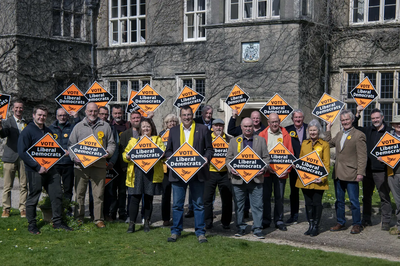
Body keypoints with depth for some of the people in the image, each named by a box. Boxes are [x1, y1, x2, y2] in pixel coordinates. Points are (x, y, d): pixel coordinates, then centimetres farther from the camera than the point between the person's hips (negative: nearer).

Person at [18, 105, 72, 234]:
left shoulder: (48, 131, 16)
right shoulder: (27, 131, -6)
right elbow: (22, 153, -13)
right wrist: (38, 167, -18)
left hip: (50, 169, 6)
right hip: (35, 170, -6)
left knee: (57, 195, 4)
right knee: (33, 198, 2)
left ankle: (57, 222, 14)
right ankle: (32, 225, 15)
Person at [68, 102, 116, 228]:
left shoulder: (105, 126, 12)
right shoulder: (79, 126, 11)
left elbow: (111, 143, 15)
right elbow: (71, 144, 10)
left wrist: (109, 152, -5)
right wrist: (74, 157, -7)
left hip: (99, 165, 0)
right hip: (81, 165, 0)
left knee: (99, 193, 0)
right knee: (79, 192, 5)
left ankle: (99, 219, 8)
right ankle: (78, 218, 16)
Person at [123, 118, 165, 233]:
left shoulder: (158, 140, 13)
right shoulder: (133, 140, 17)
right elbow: (125, 154, 13)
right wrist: (128, 156, -9)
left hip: (152, 173, 0)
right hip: (136, 173, 0)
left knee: (149, 198, 4)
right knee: (135, 198, -5)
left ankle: (147, 223, 16)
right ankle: (131, 224, 1)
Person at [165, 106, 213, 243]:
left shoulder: (203, 129, 5)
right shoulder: (173, 131, 11)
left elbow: (209, 148, 7)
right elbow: (168, 150, 15)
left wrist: (206, 157, -12)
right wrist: (170, 158, -5)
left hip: (197, 172, -1)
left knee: (198, 204, 5)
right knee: (177, 204, 6)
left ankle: (200, 232, 13)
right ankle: (175, 231, 17)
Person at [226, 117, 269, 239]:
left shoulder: (261, 140, 12)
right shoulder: (234, 141, 12)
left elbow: (266, 157, 10)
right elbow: (228, 158, 10)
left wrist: (263, 168, -8)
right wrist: (231, 169, -8)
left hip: (256, 178, -1)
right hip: (238, 178, 1)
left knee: (257, 205, -1)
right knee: (239, 205, 7)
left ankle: (257, 229, 7)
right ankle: (240, 228, 18)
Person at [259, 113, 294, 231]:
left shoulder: (285, 135, 4)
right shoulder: (262, 134, 3)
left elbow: (290, 153, 3)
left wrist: (287, 169, -8)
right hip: (266, 171, 0)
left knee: (279, 197, 6)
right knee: (265, 196, 5)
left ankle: (279, 221, 16)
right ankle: (266, 220, 16)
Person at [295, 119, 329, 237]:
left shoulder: (324, 144, 0)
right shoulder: (304, 143, 12)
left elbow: (326, 163, -2)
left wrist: (322, 177, -13)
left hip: (317, 180, -4)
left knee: (317, 203, 1)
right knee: (308, 203, 10)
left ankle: (316, 226, 12)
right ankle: (310, 226, 19)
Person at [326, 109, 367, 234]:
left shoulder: (359, 135, -8)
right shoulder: (340, 134, 14)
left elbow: (362, 156, -11)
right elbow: (329, 144, 25)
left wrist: (360, 173, -17)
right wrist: (328, 130, 18)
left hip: (351, 174, -7)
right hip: (338, 173, 7)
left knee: (354, 201, 0)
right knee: (339, 200, 14)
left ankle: (357, 225, 12)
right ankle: (341, 223, 25)